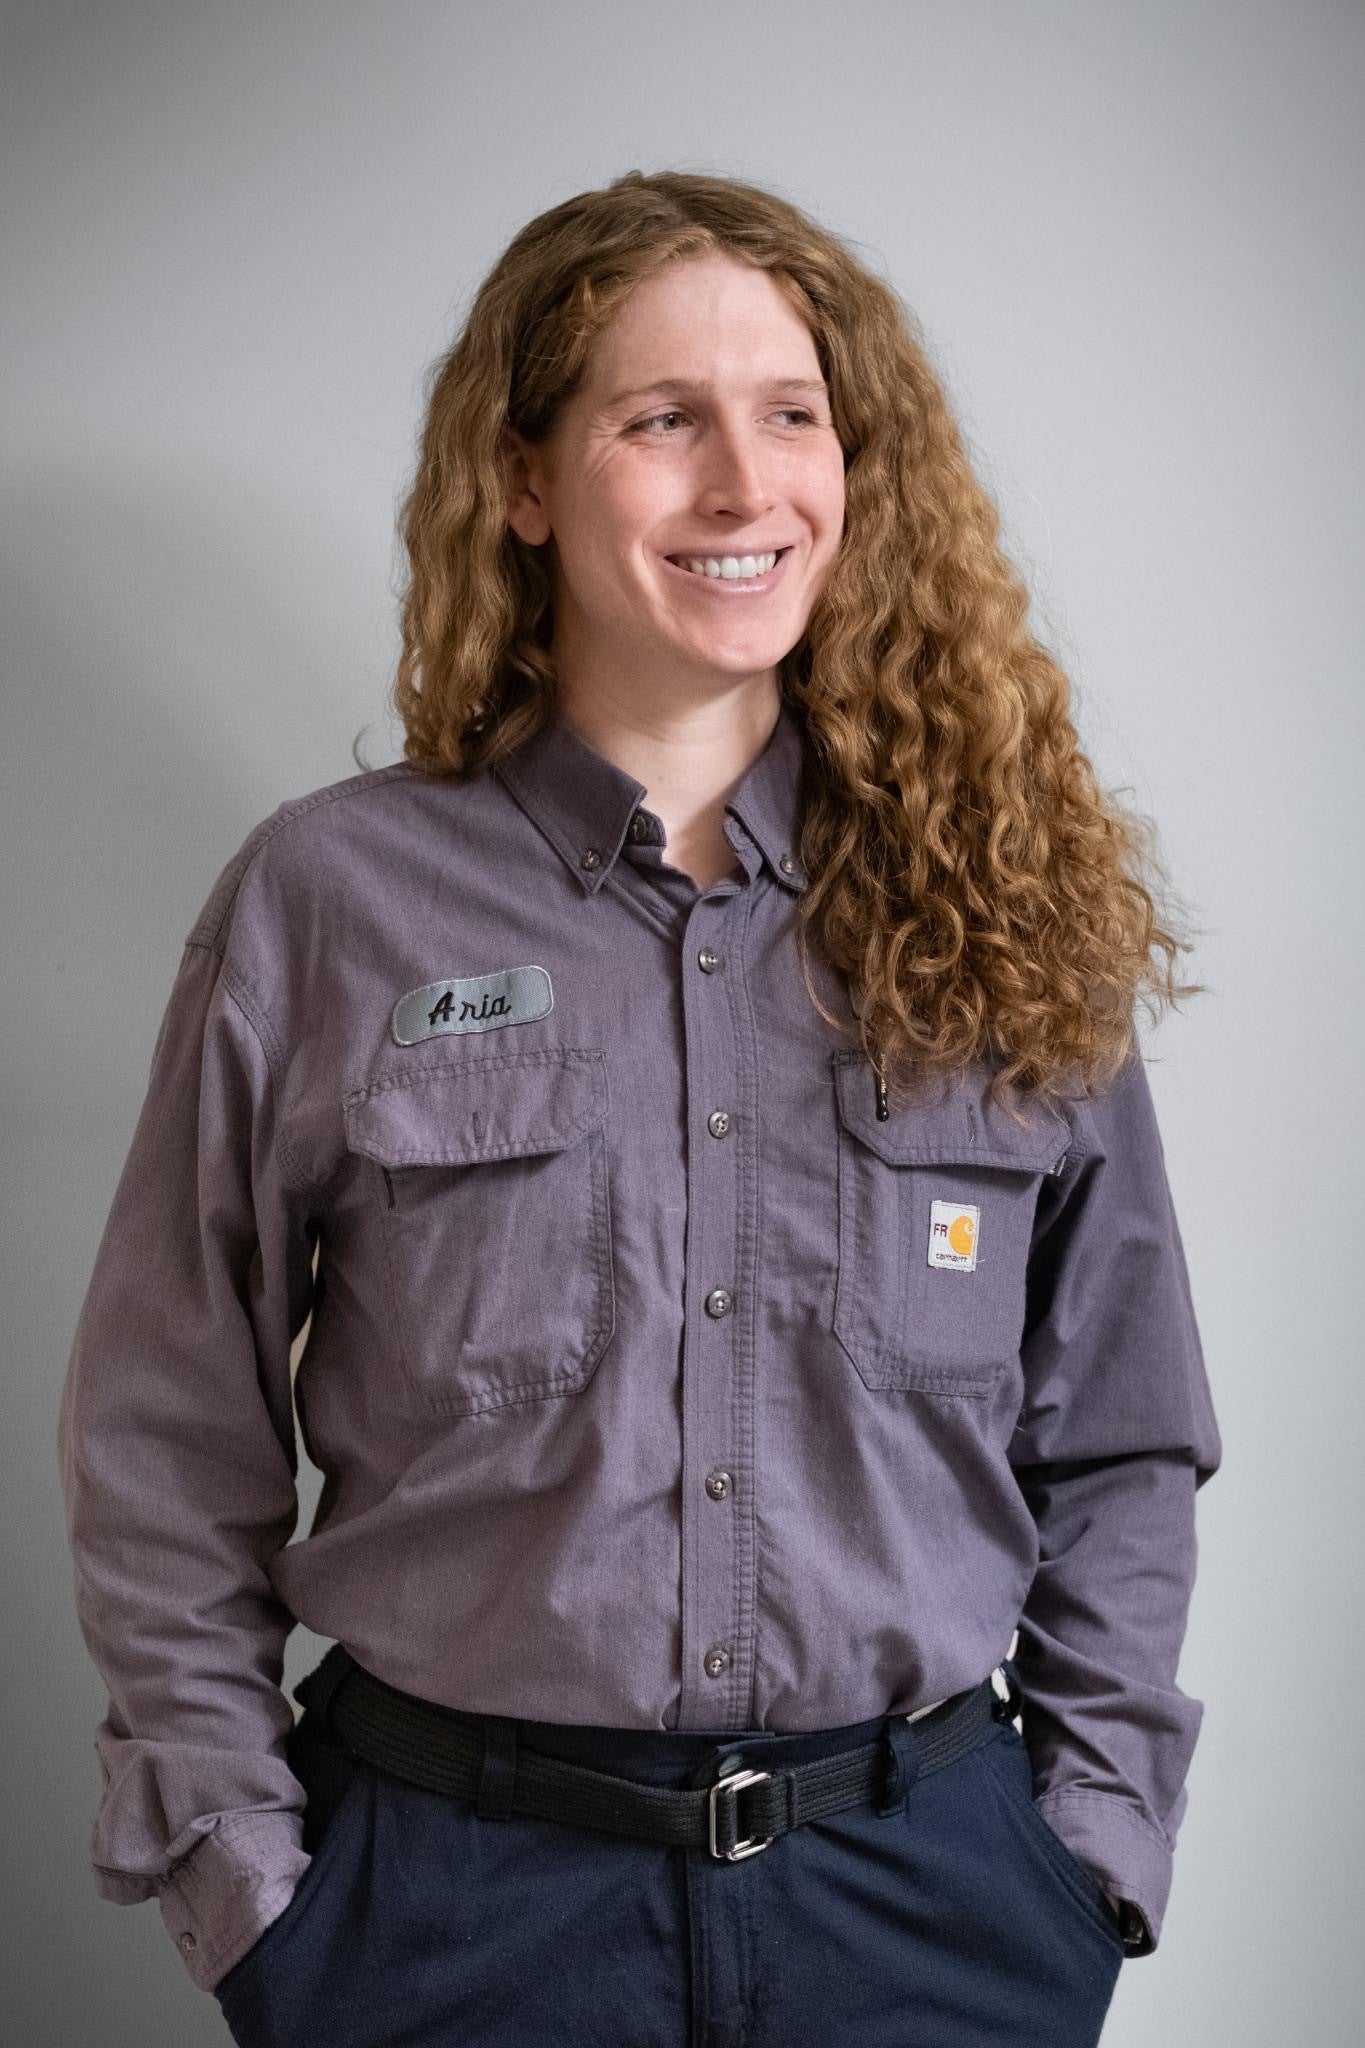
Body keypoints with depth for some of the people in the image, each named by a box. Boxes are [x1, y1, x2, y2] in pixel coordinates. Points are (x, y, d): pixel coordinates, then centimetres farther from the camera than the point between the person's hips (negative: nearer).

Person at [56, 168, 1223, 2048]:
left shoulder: (1000, 908, 0)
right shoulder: (329, 902, -5)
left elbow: (1119, 1452, 7)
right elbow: (169, 1458, 1)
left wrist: (1094, 1843, 2)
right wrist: (249, 1881, -2)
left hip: (927, 1885, 2)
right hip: (457, 1888, -1)